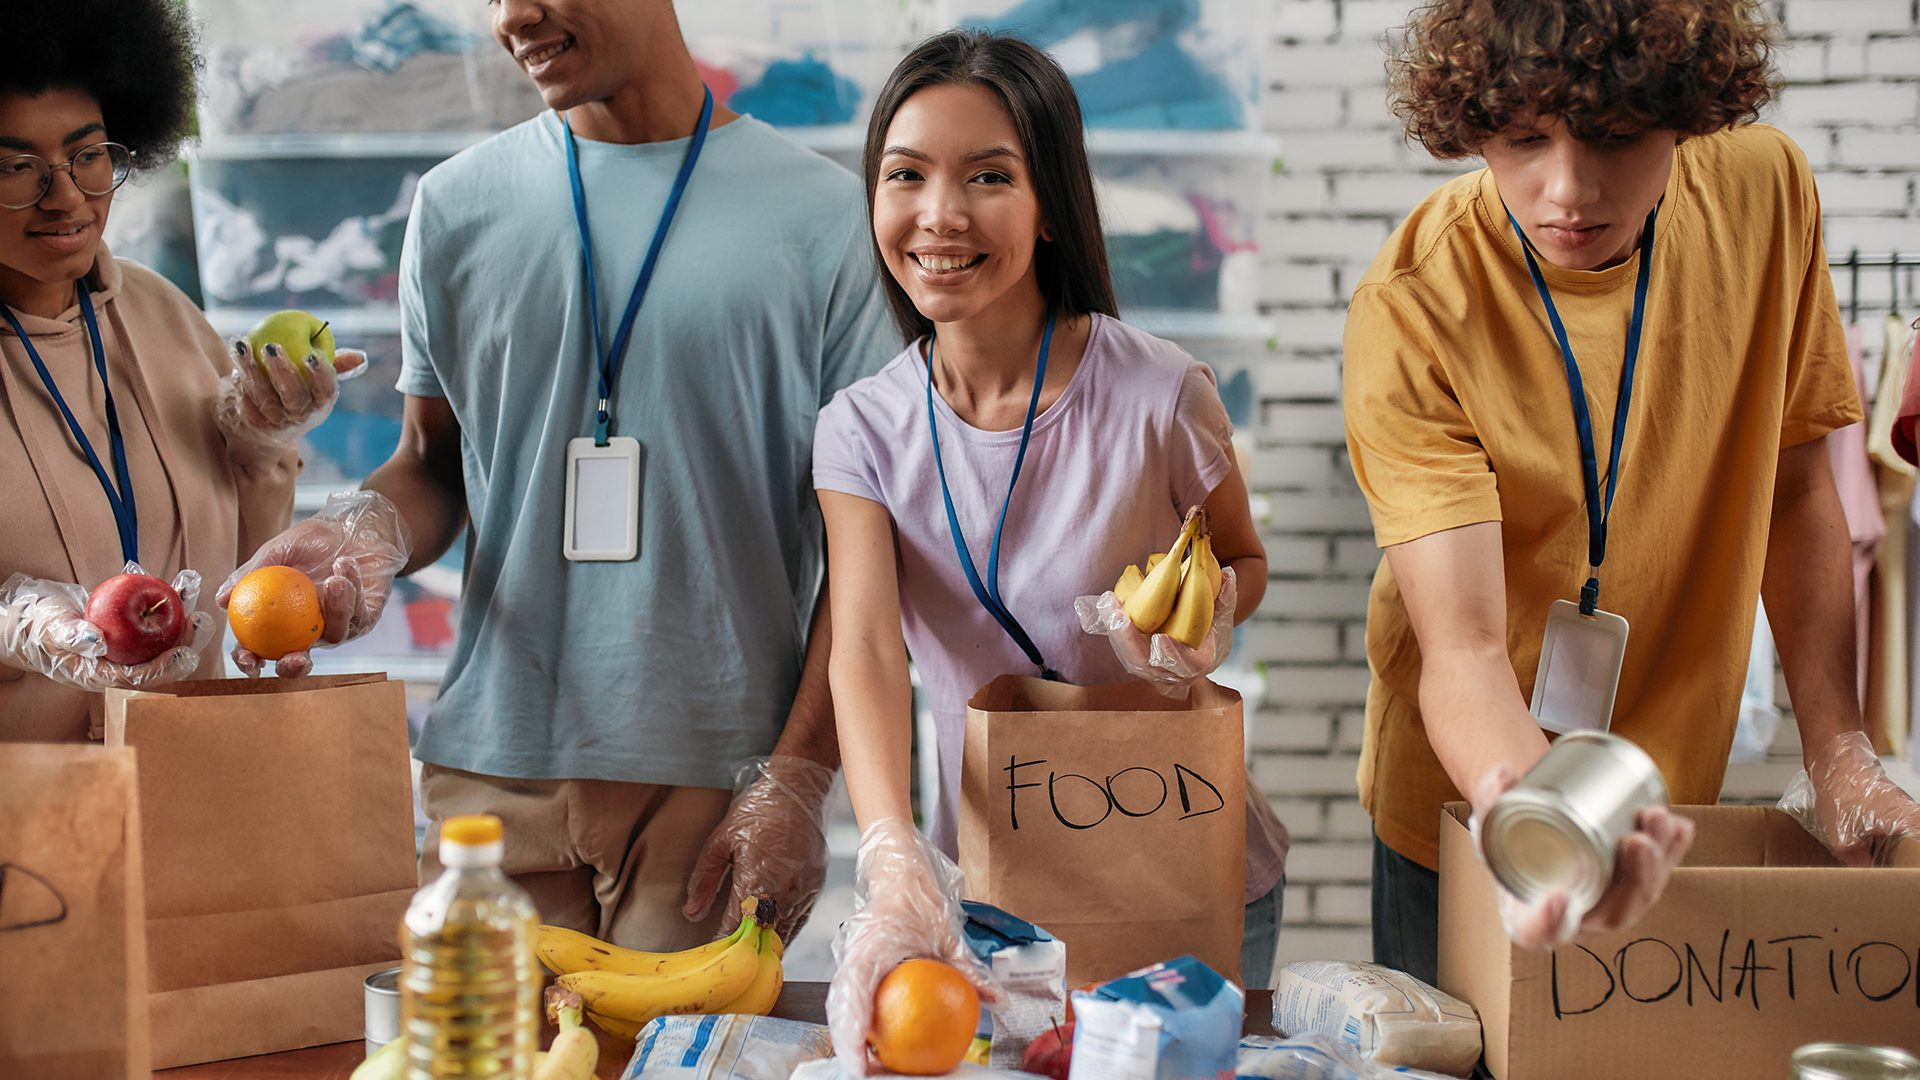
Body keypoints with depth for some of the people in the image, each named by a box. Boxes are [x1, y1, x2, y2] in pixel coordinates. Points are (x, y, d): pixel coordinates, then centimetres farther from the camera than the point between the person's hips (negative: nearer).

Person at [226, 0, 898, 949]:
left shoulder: (823, 219, 0)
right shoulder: (459, 204, 9)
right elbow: (433, 463, 16)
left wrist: (799, 777, -9)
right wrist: (371, 529, -8)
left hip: (718, 772, -2)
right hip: (492, 766, 2)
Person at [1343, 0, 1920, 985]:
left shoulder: (1764, 190, -14)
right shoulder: (1411, 312, -26)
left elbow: (1795, 487, 0)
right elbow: (1463, 649, -31)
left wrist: (1837, 746, -4)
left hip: (1671, 804, 3)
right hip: (1466, 807, -3)